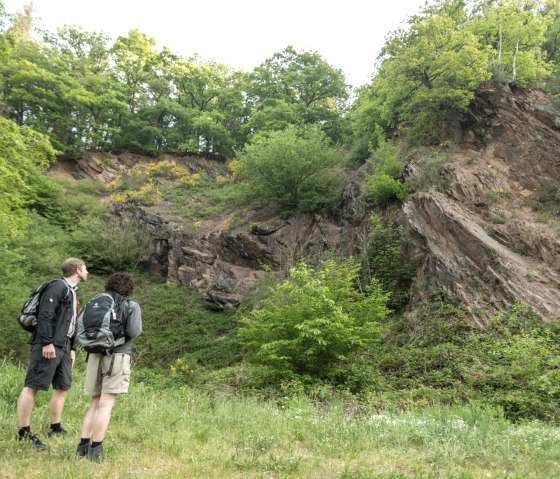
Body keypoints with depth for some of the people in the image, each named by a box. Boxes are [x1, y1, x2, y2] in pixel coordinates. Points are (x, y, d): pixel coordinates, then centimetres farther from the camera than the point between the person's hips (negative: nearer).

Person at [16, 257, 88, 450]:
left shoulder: (73, 292, 21)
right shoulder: (57, 287, -8)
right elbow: (45, 315, -18)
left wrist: (72, 348, 18)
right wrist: (47, 342, -23)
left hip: (63, 347, 10)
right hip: (49, 346, -10)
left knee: (63, 387, 12)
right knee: (32, 386, -5)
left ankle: (56, 429, 21)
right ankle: (23, 432, -2)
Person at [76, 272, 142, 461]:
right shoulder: (132, 306, 0)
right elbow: (133, 332, -13)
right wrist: (136, 330, 10)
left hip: (95, 355, 5)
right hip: (117, 356, -5)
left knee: (95, 404, 12)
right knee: (105, 405, -6)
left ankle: (83, 445, 4)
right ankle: (95, 448, -9)